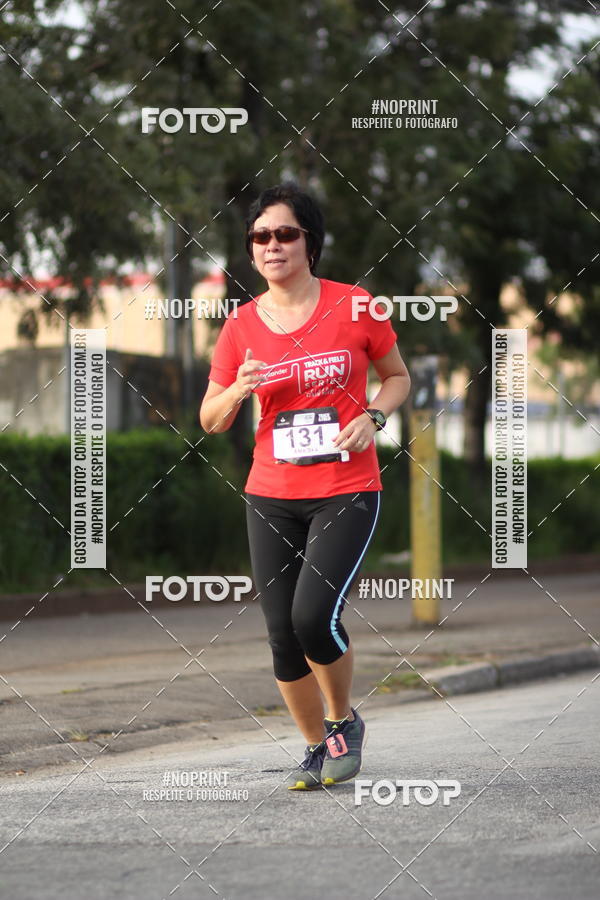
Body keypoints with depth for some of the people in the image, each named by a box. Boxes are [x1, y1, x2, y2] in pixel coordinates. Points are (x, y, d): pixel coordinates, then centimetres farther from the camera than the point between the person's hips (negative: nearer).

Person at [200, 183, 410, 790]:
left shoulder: (353, 307, -3)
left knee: (314, 615, -19)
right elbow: (210, 422, 10)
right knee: (282, 634, 0)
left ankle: (344, 722, 9)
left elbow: (397, 377, 11)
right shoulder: (241, 326, 3)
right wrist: (238, 389, -11)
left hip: (347, 492, -3)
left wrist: (372, 416, -9)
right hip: (272, 496, 3)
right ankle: (316, 747, 22)